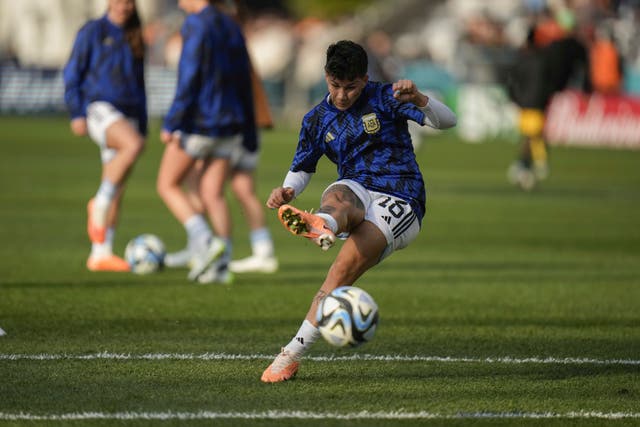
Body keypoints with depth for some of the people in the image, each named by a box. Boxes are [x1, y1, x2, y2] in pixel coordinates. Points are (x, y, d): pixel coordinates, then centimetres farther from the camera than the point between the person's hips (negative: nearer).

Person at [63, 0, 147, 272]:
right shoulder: (92, 32, 2)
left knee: (117, 193, 1)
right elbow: (72, 74, 0)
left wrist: (143, 128, 20)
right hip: (99, 108, -6)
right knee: (133, 145, -35)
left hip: (127, 114, 6)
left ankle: (101, 254, 3)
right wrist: (76, 114, -10)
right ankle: (99, 204, -22)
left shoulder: (135, 39, 18)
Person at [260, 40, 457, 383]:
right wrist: (286, 190, -2)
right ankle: (321, 226, -75)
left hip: (399, 201, -3)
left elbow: (447, 121, -8)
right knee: (336, 196, -37)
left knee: (343, 269, -25)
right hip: (356, 192, 3)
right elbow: (302, 169, 22)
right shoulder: (318, 119, 12)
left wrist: (418, 100, -30)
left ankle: (293, 353, -31)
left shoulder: (383, 98, 0)